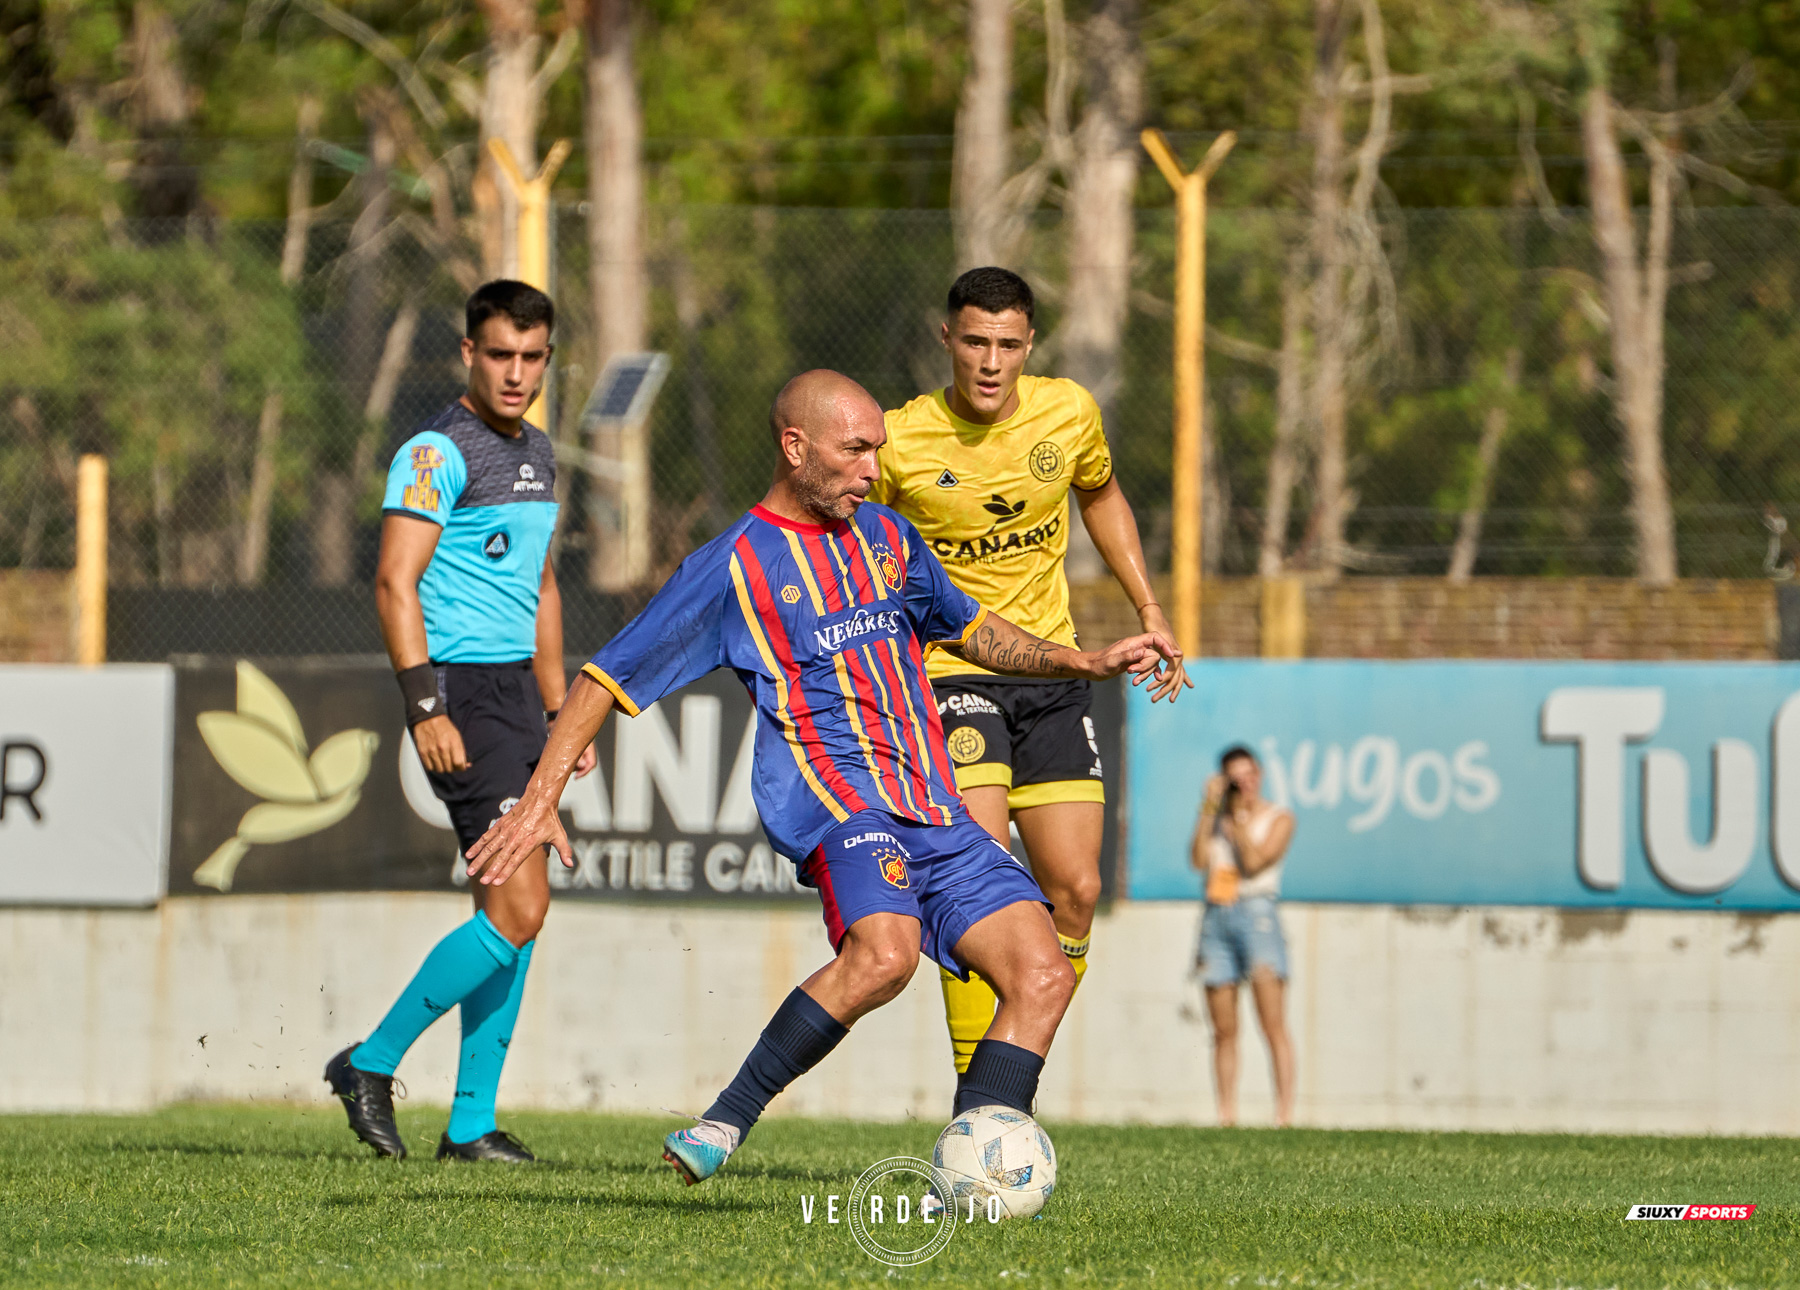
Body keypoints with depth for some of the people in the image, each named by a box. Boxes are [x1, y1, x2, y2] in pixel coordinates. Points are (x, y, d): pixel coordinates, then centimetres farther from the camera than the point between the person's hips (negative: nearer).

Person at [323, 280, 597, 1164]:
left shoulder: (537, 455, 17)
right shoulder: (438, 452, -11)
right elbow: (395, 583, -17)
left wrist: (560, 711, 23)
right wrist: (426, 708, -24)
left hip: (518, 691, 9)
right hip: (462, 691, -9)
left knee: (514, 911, 8)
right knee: (519, 908, -15)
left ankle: (471, 1123, 13)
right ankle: (372, 1064, -3)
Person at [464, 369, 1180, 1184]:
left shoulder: (887, 537, 19)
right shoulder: (734, 566, 0)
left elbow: (967, 628, 36)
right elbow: (607, 679, 3)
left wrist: (1086, 662, 24)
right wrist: (539, 800, -5)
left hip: (934, 812, 7)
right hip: (835, 802, -7)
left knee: (1043, 974, -10)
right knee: (884, 954, -34)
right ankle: (724, 1125, -25)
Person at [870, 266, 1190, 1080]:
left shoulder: (1068, 412, -3)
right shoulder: (900, 441, -14)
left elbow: (1101, 497, 18)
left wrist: (1149, 612, 12)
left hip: (1050, 672, 4)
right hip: (948, 674, -4)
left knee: (1074, 892, -1)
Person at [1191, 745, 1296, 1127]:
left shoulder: (1278, 818, 6)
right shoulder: (1219, 818, 18)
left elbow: (1254, 861, -8)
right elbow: (1199, 860, 1)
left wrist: (1240, 816, -3)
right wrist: (1209, 810, 1)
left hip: (1256, 912, -4)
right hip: (1216, 917, 4)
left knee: (1273, 1024, -13)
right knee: (1224, 1031, 2)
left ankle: (1285, 1114, -18)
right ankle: (1226, 1115, 4)